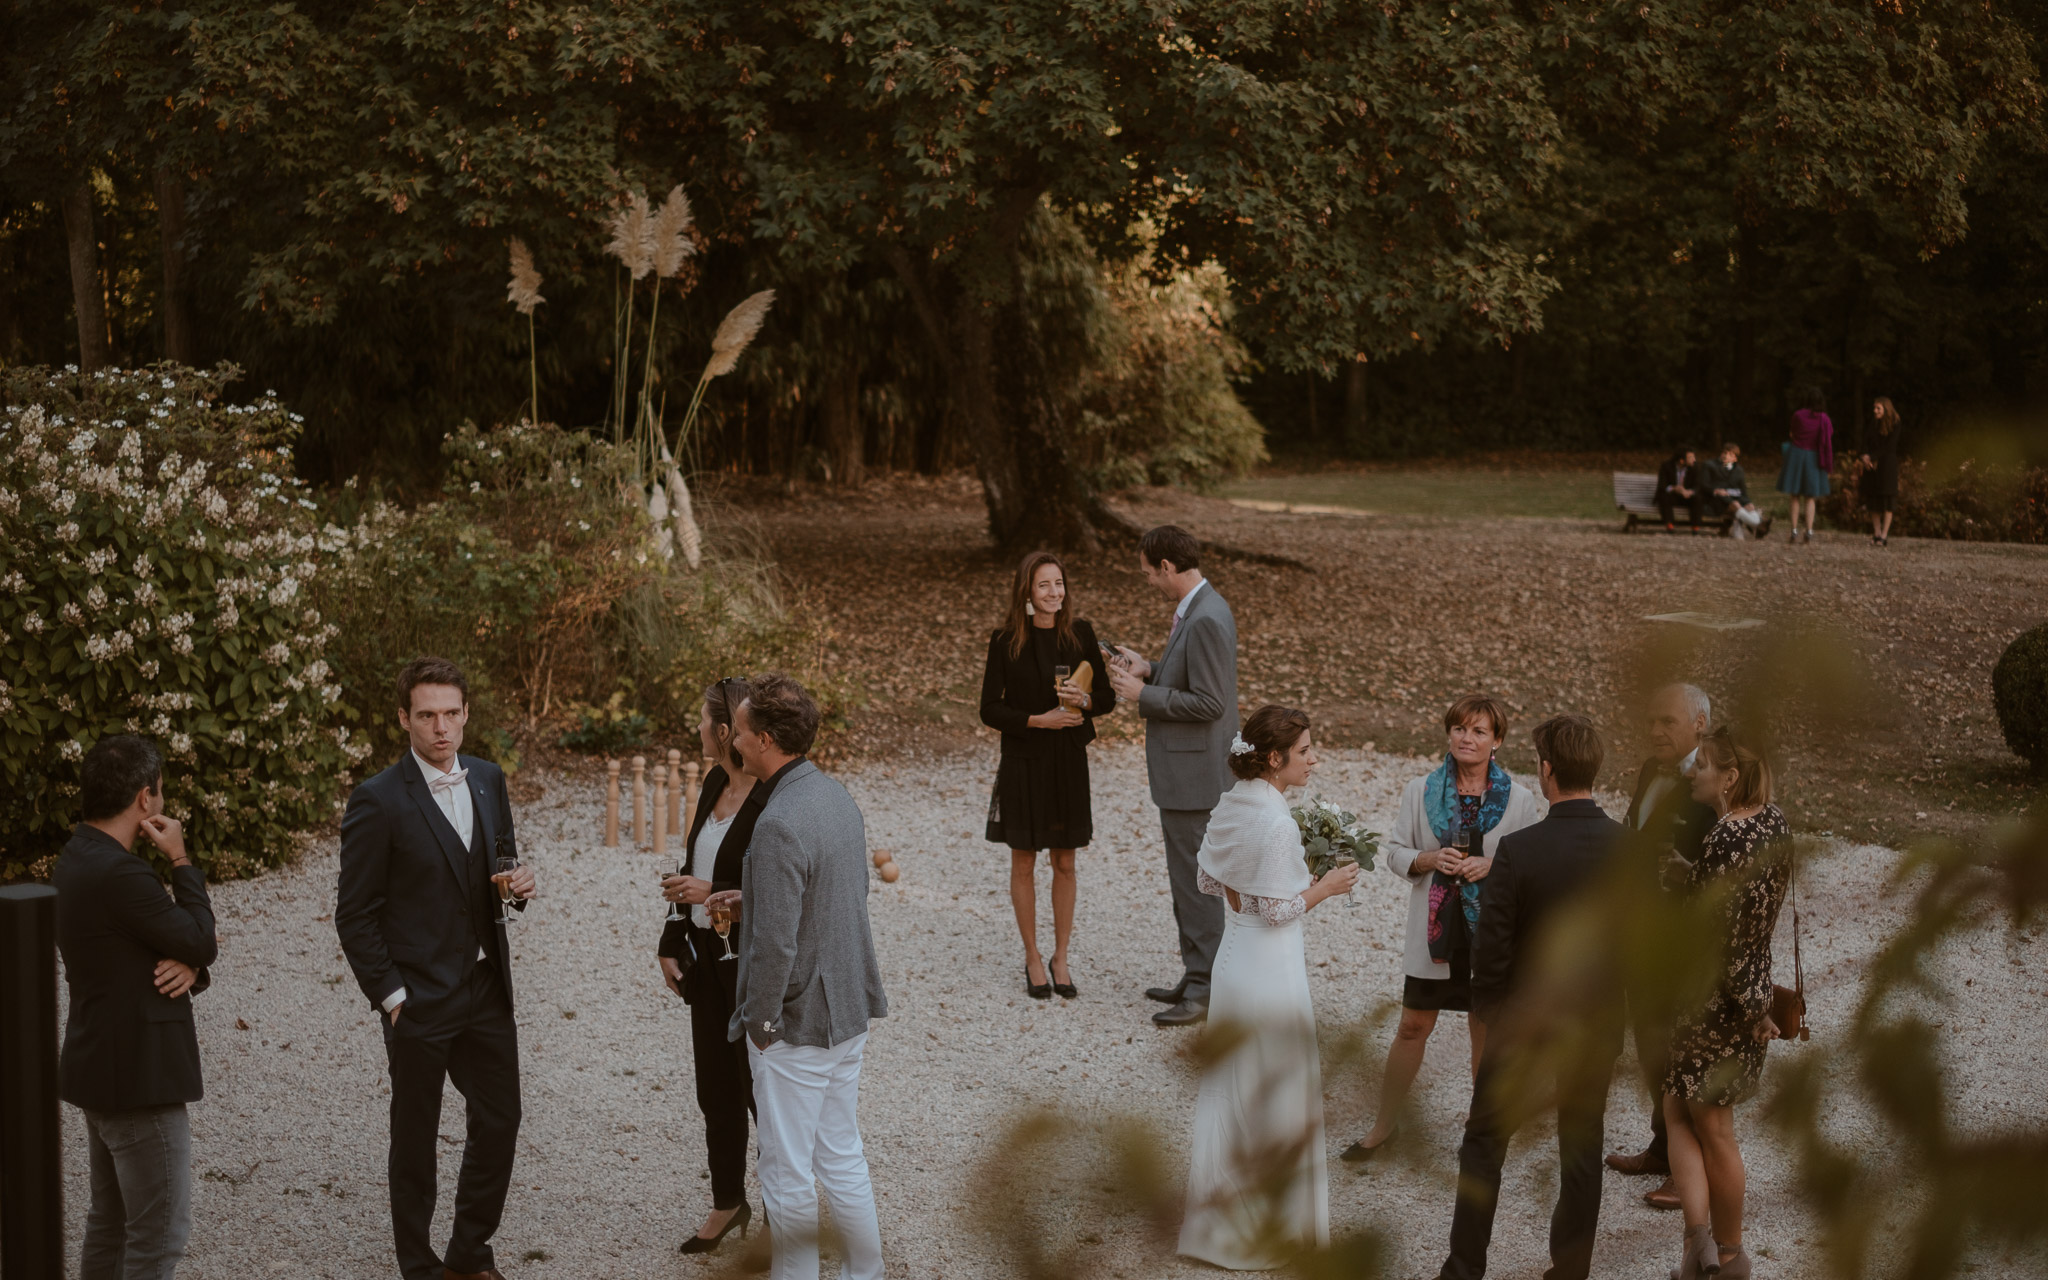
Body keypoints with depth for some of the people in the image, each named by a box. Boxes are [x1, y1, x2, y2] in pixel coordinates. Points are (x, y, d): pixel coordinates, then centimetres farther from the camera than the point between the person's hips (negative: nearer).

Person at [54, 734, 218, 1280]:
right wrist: (181, 860, -6)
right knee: (159, 1236, -5)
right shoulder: (118, 872, -23)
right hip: (139, 1078, -11)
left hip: (99, 1070, 11)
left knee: (110, 1225, 19)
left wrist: (189, 964, -11)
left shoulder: (78, 860, 10)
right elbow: (200, 940, -14)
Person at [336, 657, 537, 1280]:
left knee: (500, 1122, 11)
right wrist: (390, 996, -13)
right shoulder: (377, 802, -14)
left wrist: (518, 883, -4)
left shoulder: (488, 780, 5)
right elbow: (354, 915, -11)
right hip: (419, 999, -6)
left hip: (486, 988, 6)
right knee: (415, 1141, 8)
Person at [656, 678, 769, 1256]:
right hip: (706, 959, 8)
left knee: (759, 1087, 5)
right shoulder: (715, 785, 5)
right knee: (715, 1088, 17)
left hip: (753, 965, -8)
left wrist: (713, 895, -22)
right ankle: (728, 1203, 33)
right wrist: (672, 944, 13)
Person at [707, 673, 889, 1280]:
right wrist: (753, 898, 16)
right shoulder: (837, 797, 3)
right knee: (843, 1158, 19)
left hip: (798, 1022, -9)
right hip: (850, 1008, 9)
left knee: (788, 1176, 7)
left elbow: (774, 946, -25)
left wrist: (759, 1024, -12)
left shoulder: (778, 826, -25)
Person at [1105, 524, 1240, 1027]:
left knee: (1196, 881, -4)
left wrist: (1142, 694, -18)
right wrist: (1150, 670, 7)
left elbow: (1209, 702, -25)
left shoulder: (1206, 620, -23)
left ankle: (1207, 991, 3)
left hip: (1194, 771, -11)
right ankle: (1198, 978, 27)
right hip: (1183, 769, 11)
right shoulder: (1196, 609, 11)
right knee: (1187, 878, 18)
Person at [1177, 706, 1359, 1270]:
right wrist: (1326, 887, -7)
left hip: (1233, 955, 9)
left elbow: (1209, 880, 11)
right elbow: (1277, 910, -22)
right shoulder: (1275, 821, -24)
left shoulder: (1229, 804, 1)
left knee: (1232, 1086, 19)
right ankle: (1270, 1221, 18)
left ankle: (1221, 1209, 31)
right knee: (1275, 1091, 6)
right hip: (1271, 964, -8)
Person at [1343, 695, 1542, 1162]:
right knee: (1413, 1026, 6)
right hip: (1434, 926, 1)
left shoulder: (1518, 799, -3)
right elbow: (1395, 851, 5)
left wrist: (1492, 866, -17)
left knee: (1487, 1030, 10)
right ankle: (1383, 1126, 18)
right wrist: (1429, 859, -15)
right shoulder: (1421, 791, 1)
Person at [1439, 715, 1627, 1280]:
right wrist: (1617, 1001, 13)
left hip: (1524, 1021, -3)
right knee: (1582, 1148, 15)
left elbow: (1491, 951, -15)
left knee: (1484, 1142, 12)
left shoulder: (1518, 850, -20)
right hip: (1598, 1022, 3)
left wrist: (1488, 1010, 2)